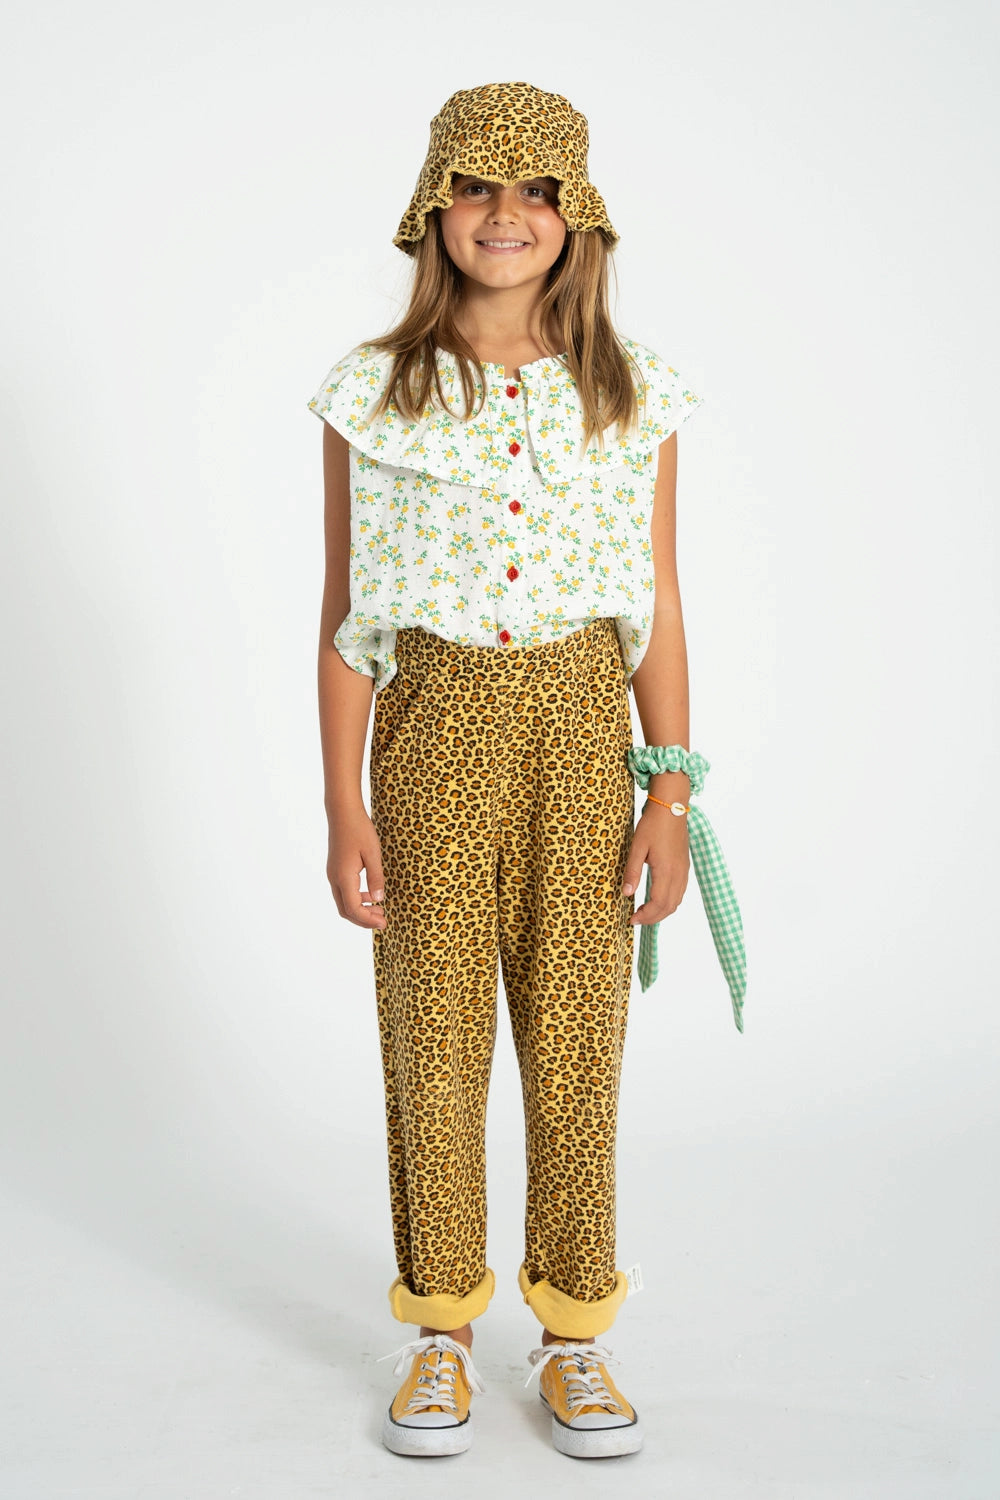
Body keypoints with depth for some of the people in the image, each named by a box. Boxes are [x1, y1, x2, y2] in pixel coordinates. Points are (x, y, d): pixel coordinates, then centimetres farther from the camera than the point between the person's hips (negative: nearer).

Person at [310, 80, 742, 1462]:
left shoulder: (633, 397, 4)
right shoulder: (374, 394, 1)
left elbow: (658, 606, 6)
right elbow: (344, 617, 2)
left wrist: (670, 791, -1)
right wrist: (344, 808, -3)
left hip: (581, 729, 1)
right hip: (432, 730, 0)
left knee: (576, 1040, 6)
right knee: (434, 1041, 6)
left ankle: (574, 1338, 23)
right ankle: (441, 1337, 24)